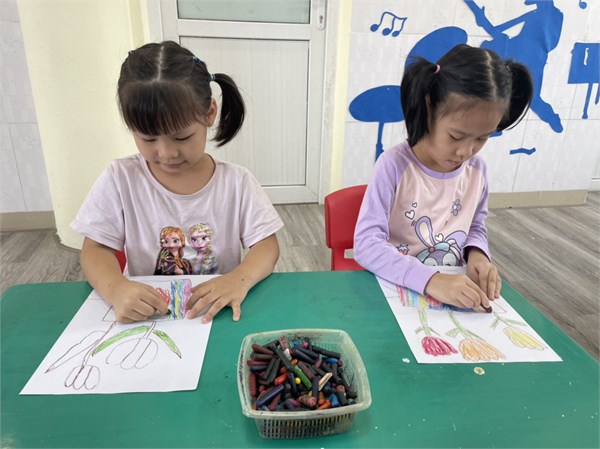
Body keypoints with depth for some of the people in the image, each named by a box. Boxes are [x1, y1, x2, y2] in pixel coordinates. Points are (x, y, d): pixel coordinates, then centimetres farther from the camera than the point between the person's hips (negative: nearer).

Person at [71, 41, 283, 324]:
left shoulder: (236, 182, -6)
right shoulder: (120, 179, -4)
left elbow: (267, 245, -6)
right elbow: (96, 250, -2)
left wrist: (239, 279, -27)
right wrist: (115, 288, -24)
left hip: (216, 314, 0)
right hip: (142, 316, 1)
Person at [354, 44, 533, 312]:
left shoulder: (477, 169, 0)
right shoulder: (394, 165, -17)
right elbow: (366, 244, -21)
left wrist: (476, 253, -7)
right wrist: (429, 279, -31)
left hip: (453, 294, 4)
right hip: (394, 290, -4)